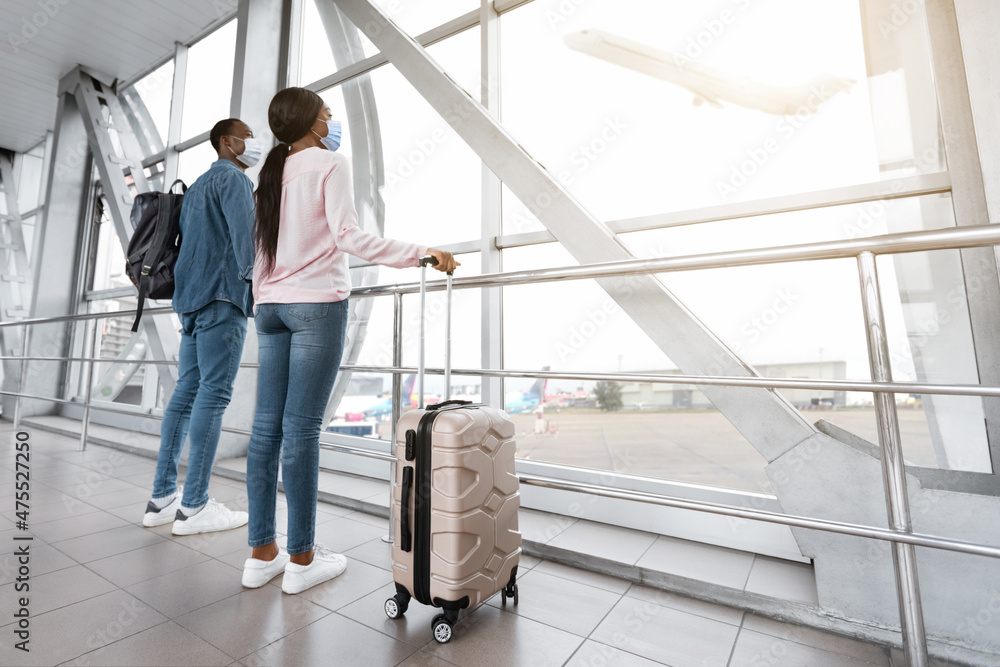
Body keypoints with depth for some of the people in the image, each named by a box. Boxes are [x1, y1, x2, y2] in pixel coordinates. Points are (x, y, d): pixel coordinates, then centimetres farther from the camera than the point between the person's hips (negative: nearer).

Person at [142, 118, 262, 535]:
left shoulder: (197, 187, 30)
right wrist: (255, 274, -25)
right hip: (222, 295, -10)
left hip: (192, 297, 10)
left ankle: (163, 496, 13)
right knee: (214, 393, -11)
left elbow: (188, 238, 28)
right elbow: (244, 227, -18)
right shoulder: (232, 177, 0)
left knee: (187, 392, 8)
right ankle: (193, 507, -8)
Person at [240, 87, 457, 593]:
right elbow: (347, 236, -14)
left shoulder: (273, 172, 20)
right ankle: (301, 559, 6)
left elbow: (261, 247, 17)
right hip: (317, 304, -7)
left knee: (267, 426, 6)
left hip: (271, 305, 7)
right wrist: (422, 253, -18)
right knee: (302, 428, -6)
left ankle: (262, 553, 17)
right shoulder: (330, 163, 1)